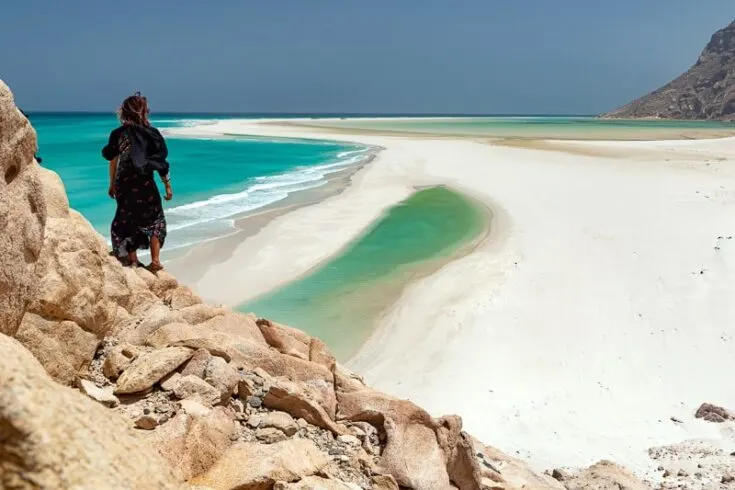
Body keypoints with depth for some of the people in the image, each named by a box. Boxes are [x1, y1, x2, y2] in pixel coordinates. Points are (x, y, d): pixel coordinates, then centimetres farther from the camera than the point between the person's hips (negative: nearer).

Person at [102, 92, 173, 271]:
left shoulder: (118, 134, -1)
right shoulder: (151, 133, -6)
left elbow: (113, 160, 5)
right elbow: (161, 162, -5)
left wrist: (112, 184, 16)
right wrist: (168, 186, 2)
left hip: (123, 183, 2)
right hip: (144, 183, -2)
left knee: (127, 219, 14)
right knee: (155, 220, 10)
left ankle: (132, 259, 17)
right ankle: (155, 260, 0)